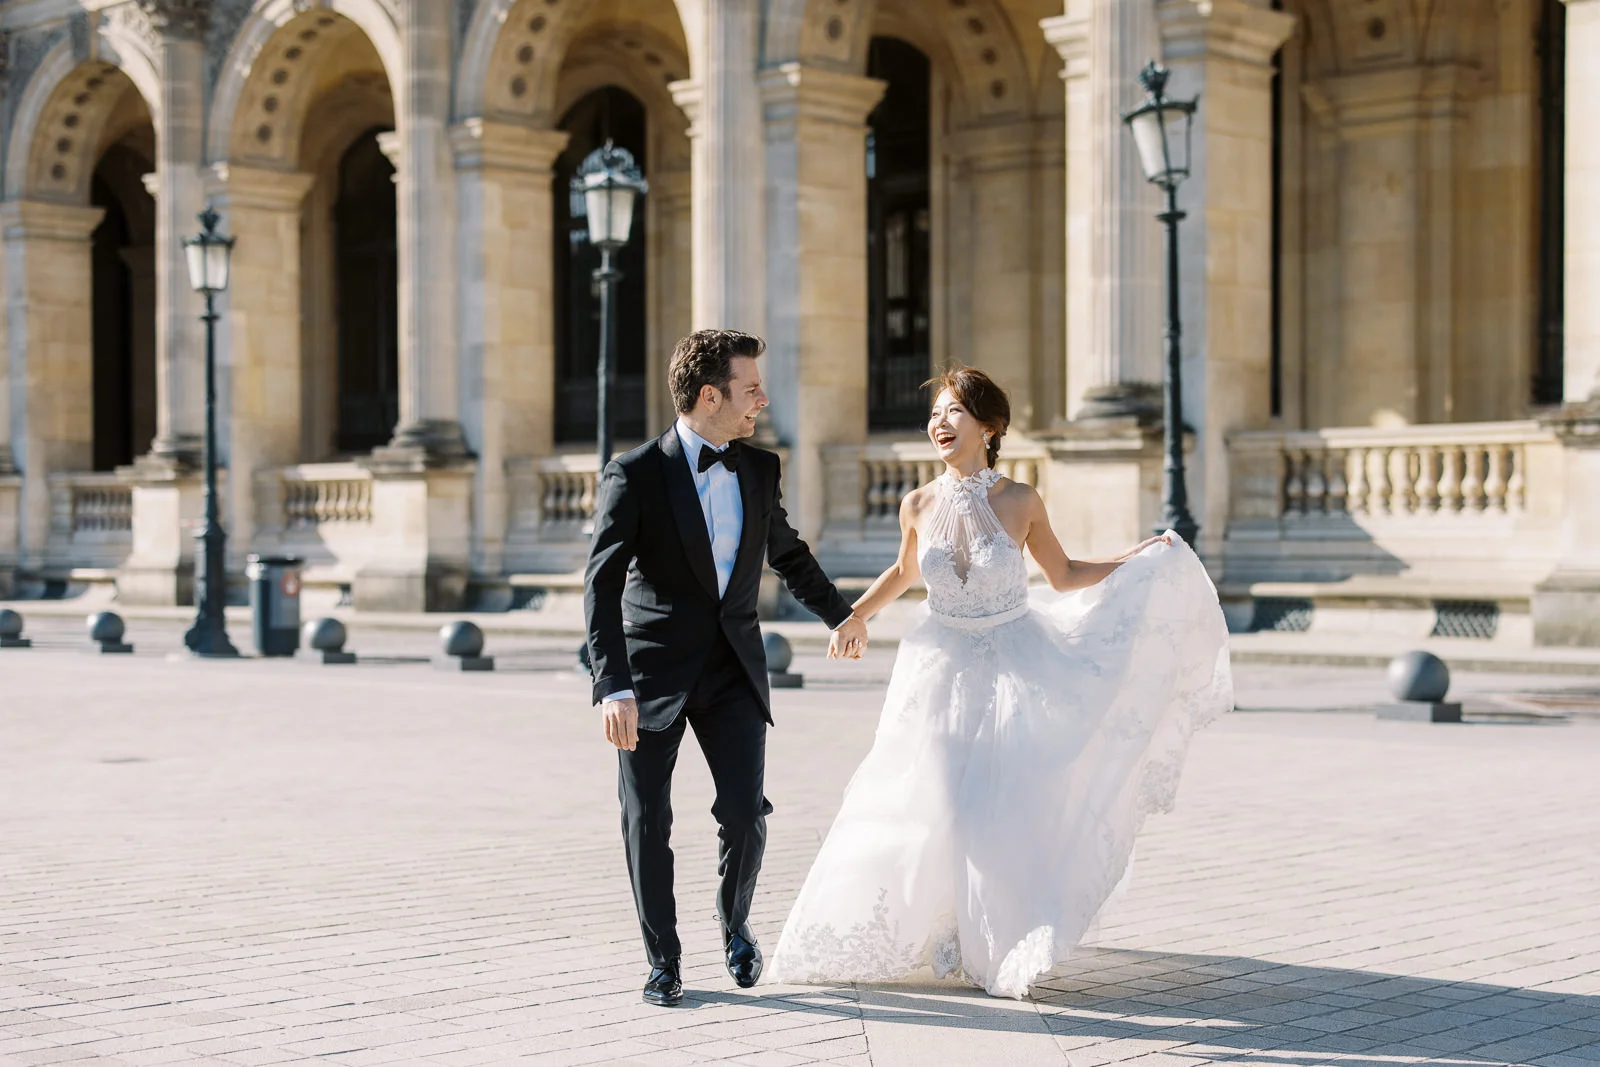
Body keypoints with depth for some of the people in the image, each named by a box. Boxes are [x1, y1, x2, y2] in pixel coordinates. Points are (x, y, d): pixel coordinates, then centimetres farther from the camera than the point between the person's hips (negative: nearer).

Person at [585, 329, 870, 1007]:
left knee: (745, 814, -5)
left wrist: (839, 613, 37)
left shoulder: (760, 469, 5)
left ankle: (735, 923, 24)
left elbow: (788, 552, 24)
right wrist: (613, 688, -26)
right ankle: (663, 961, 18)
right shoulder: (635, 475, -11)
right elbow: (602, 585, -16)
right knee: (647, 823, 0)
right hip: (654, 672, -3)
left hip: (733, 670, 3)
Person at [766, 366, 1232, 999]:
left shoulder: (1020, 502, -8)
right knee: (929, 810, 2)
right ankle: (947, 939, 21)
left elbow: (1064, 575, 5)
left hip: (1014, 667, -2)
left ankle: (1005, 947, 11)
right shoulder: (918, 507, -4)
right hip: (944, 669, 2)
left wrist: (1142, 557, -2)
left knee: (1004, 808, -5)